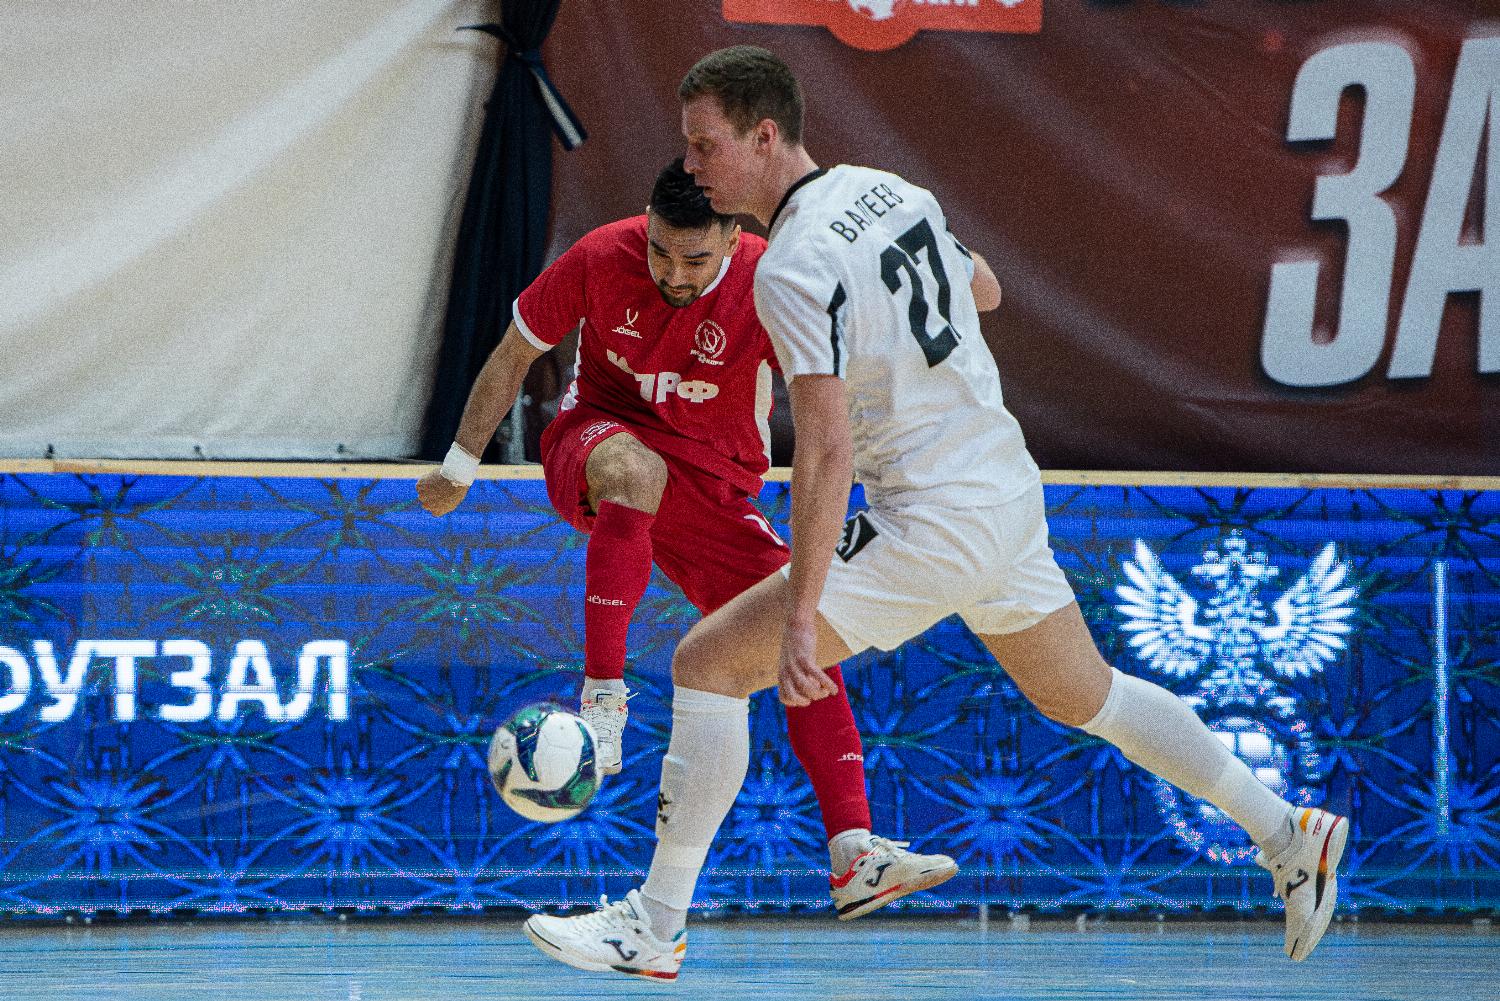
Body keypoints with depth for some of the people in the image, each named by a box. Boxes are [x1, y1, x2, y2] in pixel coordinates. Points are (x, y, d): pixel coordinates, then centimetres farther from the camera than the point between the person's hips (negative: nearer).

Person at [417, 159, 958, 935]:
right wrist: (460, 466, 8)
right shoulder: (600, 261, -16)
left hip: (714, 486, 2)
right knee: (635, 471, -40)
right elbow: (513, 357, 0)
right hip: (593, 443, -2)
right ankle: (602, 695, -36)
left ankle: (853, 856, -15)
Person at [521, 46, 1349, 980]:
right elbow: (979, 288, 24)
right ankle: (1290, 836, 28)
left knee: (709, 661, -5)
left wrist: (800, 615, -27)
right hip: (1011, 491, 9)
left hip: (933, 532, -9)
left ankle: (657, 925, -2)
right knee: (1086, 697, 26)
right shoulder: (891, 191, 5)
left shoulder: (794, 268, -20)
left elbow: (828, 449, -26)